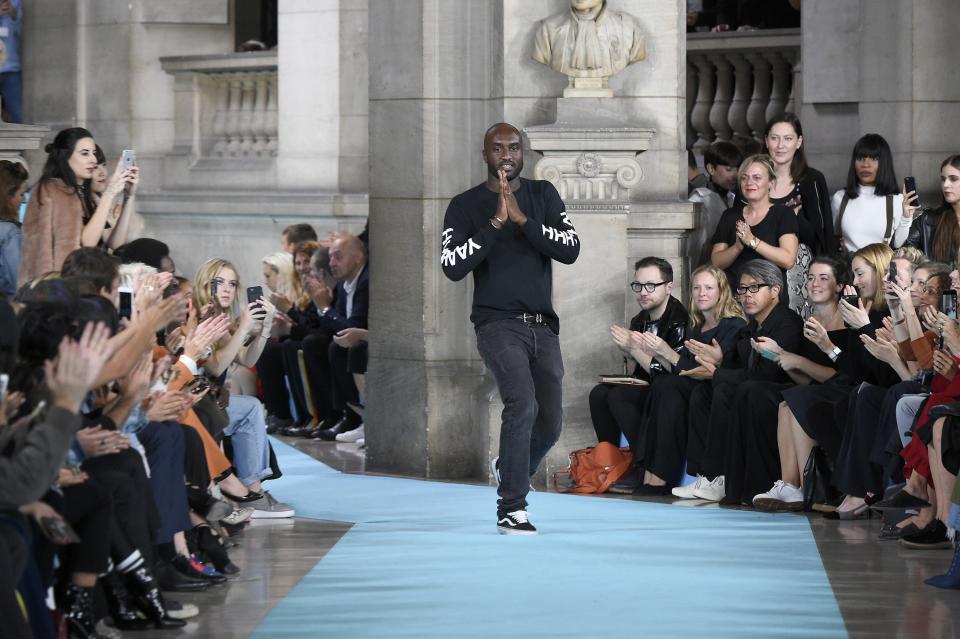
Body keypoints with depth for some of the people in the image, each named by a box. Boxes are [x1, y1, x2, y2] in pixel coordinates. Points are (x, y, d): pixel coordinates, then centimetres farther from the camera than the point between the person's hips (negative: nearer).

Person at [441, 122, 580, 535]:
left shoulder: (543, 195, 8)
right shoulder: (466, 205, 0)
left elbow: (571, 250, -5)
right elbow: (452, 267, -12)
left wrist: (522, 220, -16)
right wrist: (495, 223, -18)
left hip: (543, 326, 4)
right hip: (498, 325, -4)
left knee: (550, 424, 9)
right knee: (523, 404, -25)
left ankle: (508, 470, 42)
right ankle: (511, 511, -20)